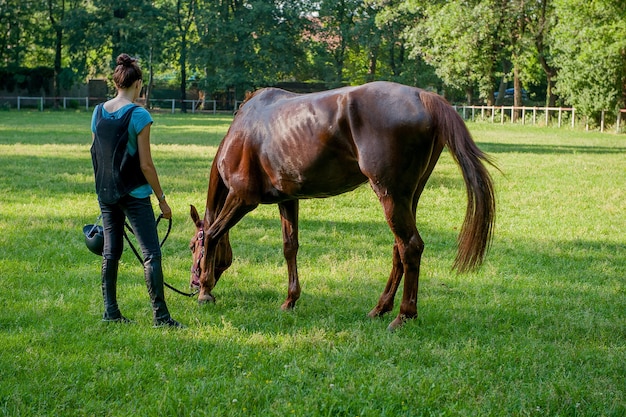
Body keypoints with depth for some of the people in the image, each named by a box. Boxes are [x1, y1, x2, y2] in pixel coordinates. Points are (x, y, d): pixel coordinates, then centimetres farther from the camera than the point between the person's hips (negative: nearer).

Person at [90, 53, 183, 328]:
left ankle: (110, 310, 18)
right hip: (134, 194, -7)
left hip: (105, 192, 7)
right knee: (151, 253, -3)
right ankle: (160, 314, -4)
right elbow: (145, 164, -14)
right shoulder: (138, 115, -14)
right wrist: (162, 199, -6)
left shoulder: (99, 112, 4)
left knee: (110, 251, 14)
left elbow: (95, 155, 11)